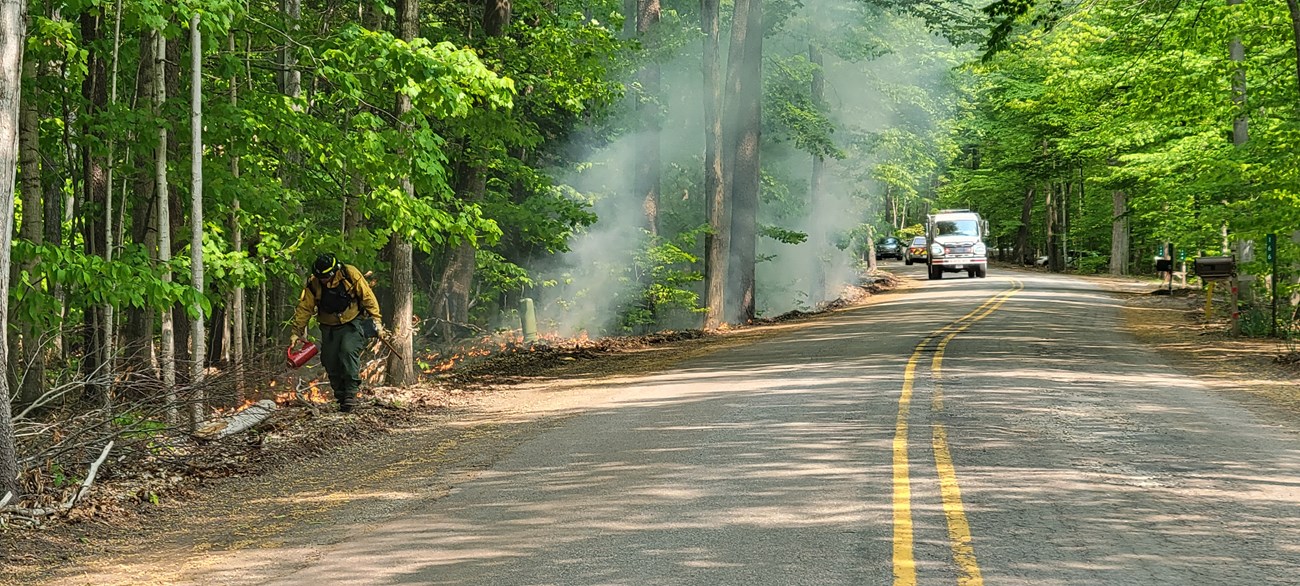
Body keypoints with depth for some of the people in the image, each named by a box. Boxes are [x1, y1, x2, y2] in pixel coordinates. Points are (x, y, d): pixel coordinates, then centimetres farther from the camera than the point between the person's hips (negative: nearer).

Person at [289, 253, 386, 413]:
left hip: (353, 323, -3)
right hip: (330, 328, 3)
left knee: (349, 352, -25)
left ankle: (351, 394, -21)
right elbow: (304, 308, -4)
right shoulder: (313, 283, -12)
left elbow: (368, 298, -10)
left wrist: (377, 322, -9)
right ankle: (341, 397, 14)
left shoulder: (351, 274, -18)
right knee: (331, 363, -1)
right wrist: (296, 332, -7)